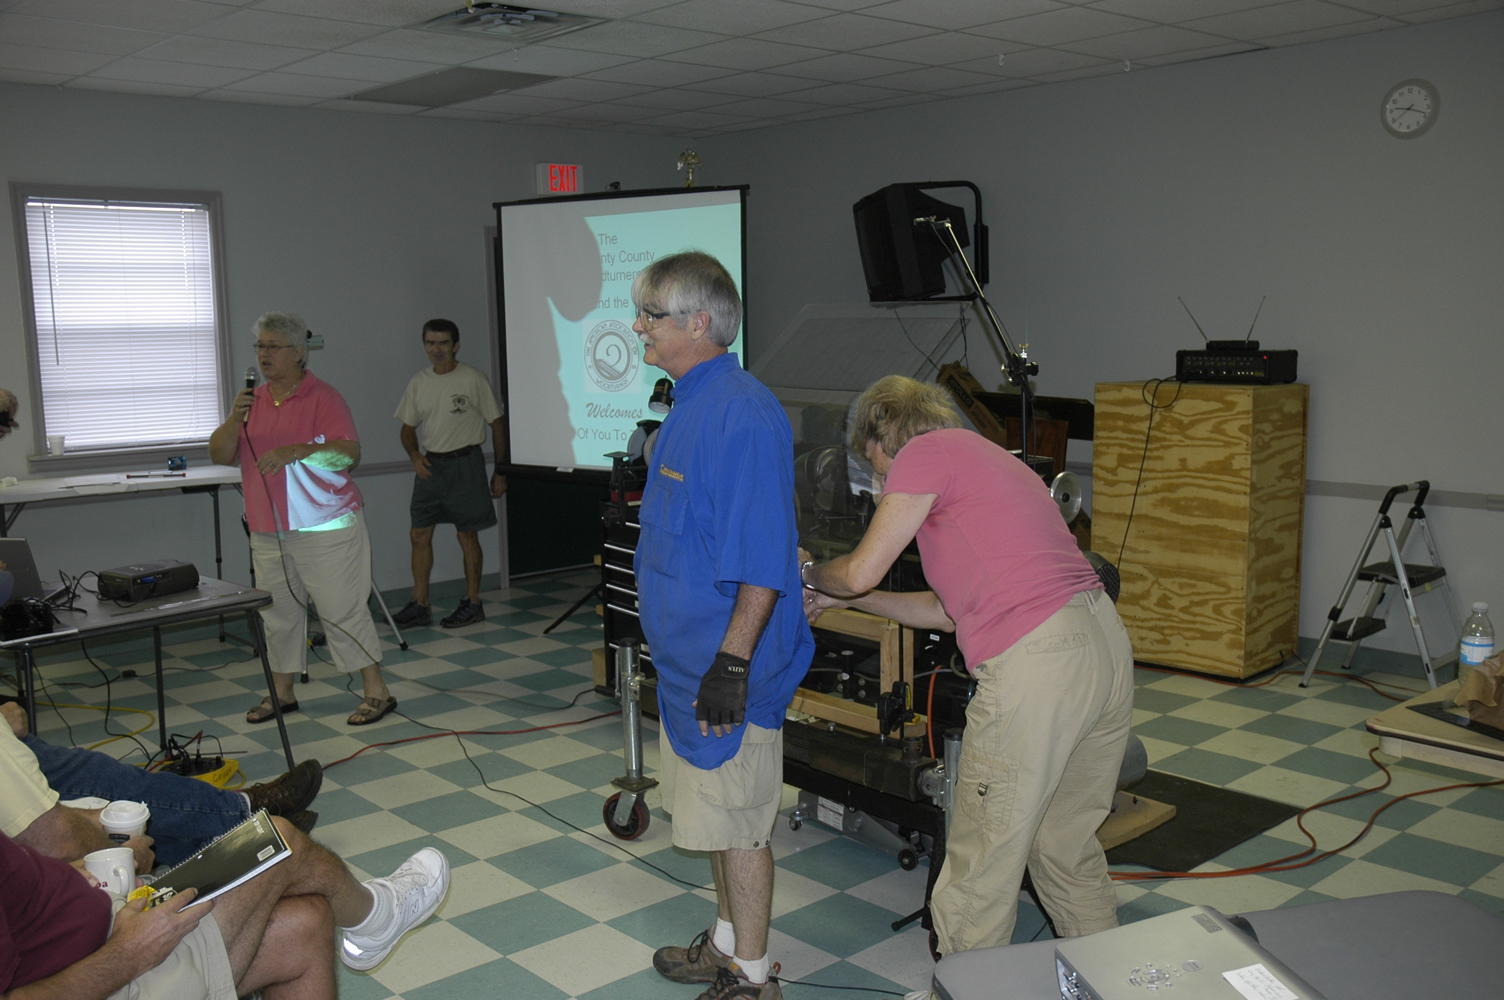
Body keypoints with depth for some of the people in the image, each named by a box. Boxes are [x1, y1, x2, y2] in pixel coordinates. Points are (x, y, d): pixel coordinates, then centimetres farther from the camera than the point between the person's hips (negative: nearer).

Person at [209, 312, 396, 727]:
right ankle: (282, 693, 26)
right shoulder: (253, 401, 12)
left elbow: (348, 455, -16)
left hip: (325, 531, -6)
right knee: (279, 615, 12)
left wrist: (294, 452, -26)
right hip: (268, 534, 6)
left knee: (343, 612, -4)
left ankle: (376, 692, 3)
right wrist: (235, 419, -11)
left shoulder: (323, 397, -6)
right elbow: (219, 454, 7)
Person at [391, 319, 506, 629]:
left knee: (467, 535, 1)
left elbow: (496, 424, -2)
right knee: (419, 534, 4)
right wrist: (415, 456, -4)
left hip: (464, 464, -5)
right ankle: (419, 605, 12)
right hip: (430, 464, 5)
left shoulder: (473, 379, -5)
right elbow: (408, 427, 17)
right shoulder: (418, 383, 9)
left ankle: (472, 603, 12)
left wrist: (500, 471, -3)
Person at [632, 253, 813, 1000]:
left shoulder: (742, 413, -21)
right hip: (690, 658, 10)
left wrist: (732, 663, -25)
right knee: (714, 814, 21)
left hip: (726, 665, -10)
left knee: (738, 823, 4)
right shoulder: (691, 405, 11)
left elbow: (762, 559, -24)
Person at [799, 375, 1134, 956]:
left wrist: (810, 572, 21)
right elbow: (952, 609, 30)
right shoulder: (986, 456, 28)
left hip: (1035, 666, -9)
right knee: (1067, 846, 23)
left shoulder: (927, 450, 1)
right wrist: (845, 599, 34)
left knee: (982, 870, 4)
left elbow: (861, 571, -1)